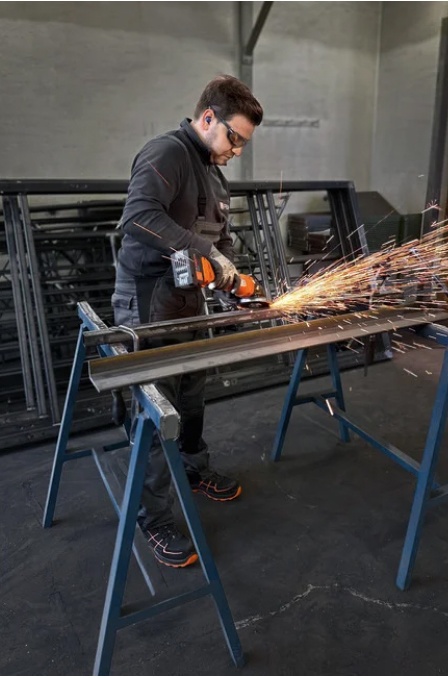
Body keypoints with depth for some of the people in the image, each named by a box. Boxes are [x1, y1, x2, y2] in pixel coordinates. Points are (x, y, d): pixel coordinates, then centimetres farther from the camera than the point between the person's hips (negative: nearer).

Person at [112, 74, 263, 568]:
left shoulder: (212, 170, 16)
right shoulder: (167, 152, -14)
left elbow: (220, 233, 21)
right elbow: (139, 216, -31)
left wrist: (228, 269, 1)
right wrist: (209, 253, -27)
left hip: (188, 305, 9)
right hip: (148, 309, -9)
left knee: (192, 400, 20)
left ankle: (195, 471, 42)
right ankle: (154, 520, 15)